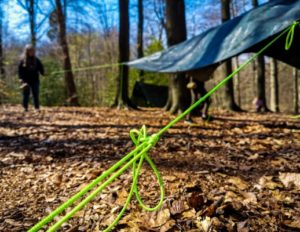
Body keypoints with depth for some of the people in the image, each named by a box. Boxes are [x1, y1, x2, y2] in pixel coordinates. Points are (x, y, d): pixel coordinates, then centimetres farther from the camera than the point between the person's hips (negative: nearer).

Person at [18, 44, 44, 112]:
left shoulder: (36, 60, 8)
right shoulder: (22, 60, 1)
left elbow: (40, 68, 11)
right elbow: (20, 70, -1)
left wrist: (43, 73, -7)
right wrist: (21, 79, -10)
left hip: (35, 80, 2)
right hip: (26, 80, -2)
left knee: (36, 94, 3)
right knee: (26, 94, 0)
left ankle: (37, 108, 7)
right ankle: (25, 108, 6)